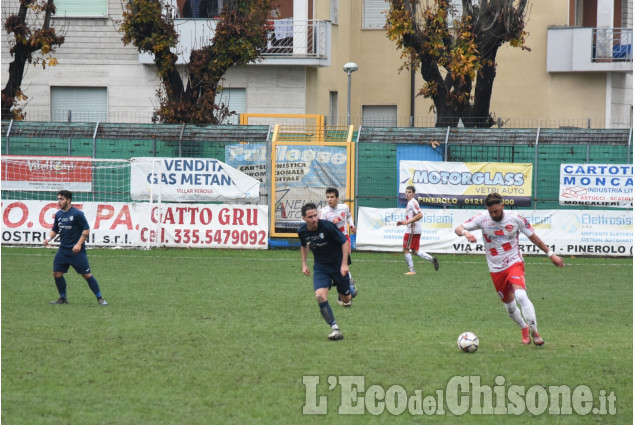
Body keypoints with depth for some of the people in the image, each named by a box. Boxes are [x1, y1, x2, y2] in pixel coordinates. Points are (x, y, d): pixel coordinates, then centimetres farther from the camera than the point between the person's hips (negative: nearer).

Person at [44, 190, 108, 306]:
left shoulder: (77, 213, -10)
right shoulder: (58, 214, 9)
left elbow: (86, 230, -10)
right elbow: (55, 230, 20)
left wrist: (79, 244, -18)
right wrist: (49, 237, 0)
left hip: (76, 250, -6)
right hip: (63, 250, 6)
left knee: (87, 275, -6)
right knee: (57, 273, 1)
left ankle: (99, 298, 2)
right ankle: (63, 298, 16)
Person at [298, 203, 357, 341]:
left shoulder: (327, 226, -24)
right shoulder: (302, 231, -9)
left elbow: (344, 242, -15)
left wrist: (344, 264, -20)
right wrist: (304, 264, 11)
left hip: (338, 266, -3)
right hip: (320, 268, 3)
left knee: (346, 299, 9)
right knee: (320, 296, -21)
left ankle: (350, 290, 49)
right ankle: (335, 329, -17)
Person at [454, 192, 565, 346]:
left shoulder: (516, 218, -9)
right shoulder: (482, 219, -8)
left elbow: (533, 237, 3)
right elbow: (458, 229, -11)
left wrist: (550, 254, 8)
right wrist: (465, 232, -36)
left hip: (514, 263, -3)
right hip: (496, 269, 3)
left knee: (520, 295, -26)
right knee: (509, 305, 11)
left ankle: (534, 331, -18)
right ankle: (524, 328, 39)